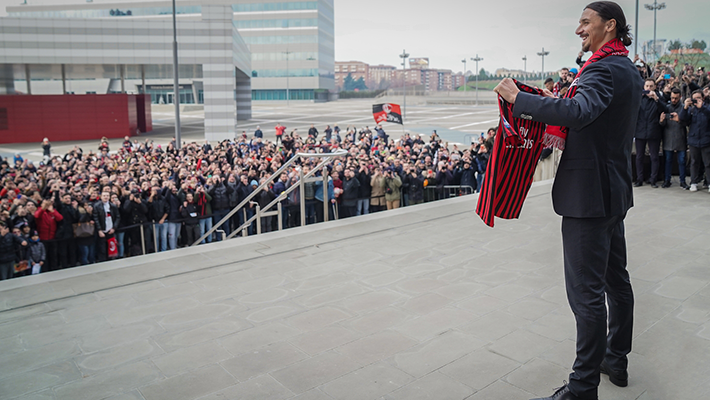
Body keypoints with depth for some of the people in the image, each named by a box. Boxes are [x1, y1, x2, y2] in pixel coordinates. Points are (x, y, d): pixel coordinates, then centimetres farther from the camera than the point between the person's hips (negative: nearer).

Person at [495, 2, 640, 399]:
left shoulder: (604, 69, -16)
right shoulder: (630, 71, 16)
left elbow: (580, 112, -35)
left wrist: (520, 98, -29)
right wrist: (559, 104, 14)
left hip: (589, 193, -11)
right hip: (614, 190, 11)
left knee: (587, 291, -5)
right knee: (616, 277, 19)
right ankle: (616, 359, 35)